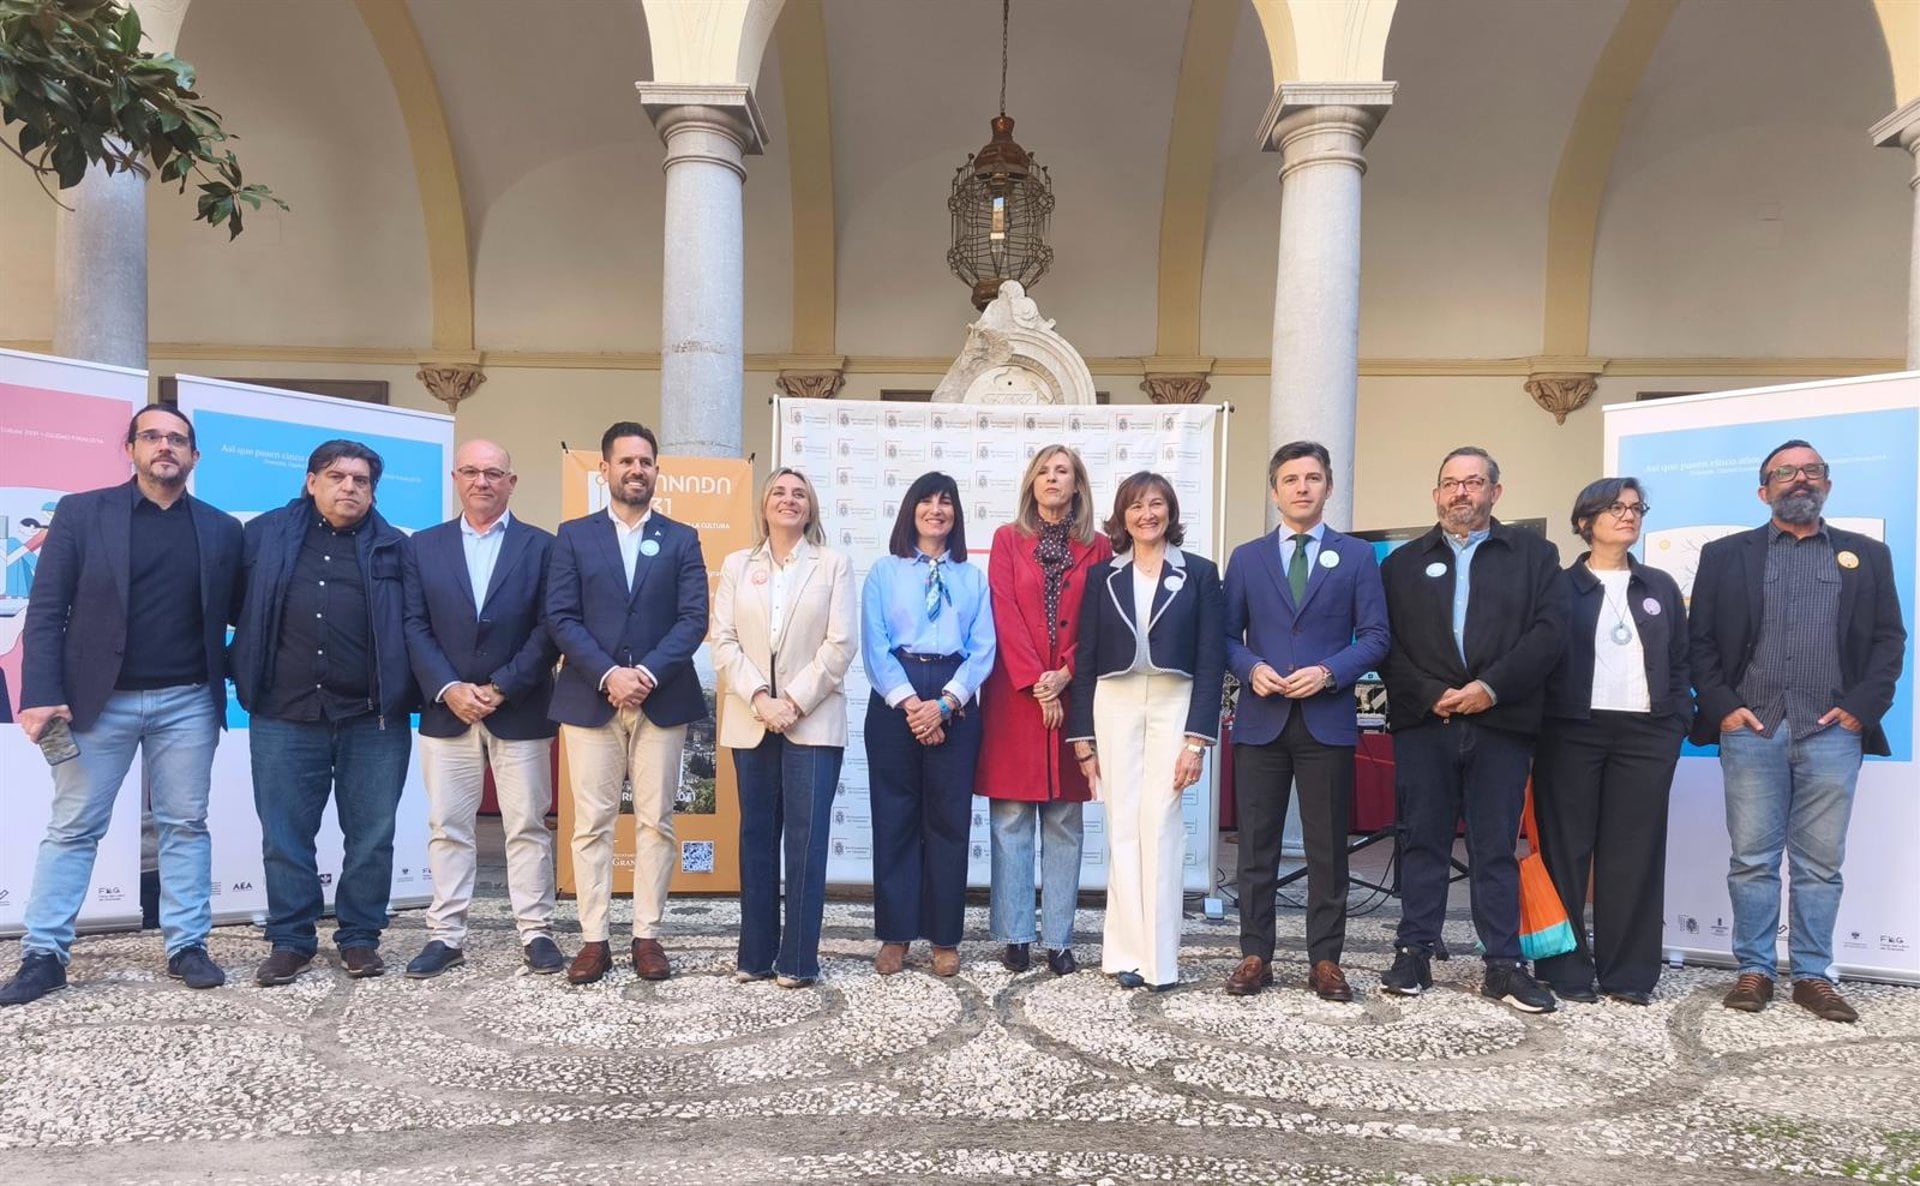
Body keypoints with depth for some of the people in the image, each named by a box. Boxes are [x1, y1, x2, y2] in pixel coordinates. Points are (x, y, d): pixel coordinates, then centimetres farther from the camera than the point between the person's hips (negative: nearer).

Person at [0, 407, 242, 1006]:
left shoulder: (221, 529, 6)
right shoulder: (82, 512, 0)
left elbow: (234, 612, 11)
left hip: (188, 702, 2)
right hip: (97, 698, -1)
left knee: (186, 825, 7)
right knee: (72, 828, 6)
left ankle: (187, 946, 14)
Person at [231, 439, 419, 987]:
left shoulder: (394, 549, 6)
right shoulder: (265, 536, 8)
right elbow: (234, 604, 11)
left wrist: (414, 692, -4)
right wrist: (249, 667, 3)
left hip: (374, 718, 0)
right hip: (284, 715, 1)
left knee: (371, 837, 7)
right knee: (285, 837, 8)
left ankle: (360, 938, 21)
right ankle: (290, 941, 21)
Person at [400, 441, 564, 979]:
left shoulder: (540, 546, 2)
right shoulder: (424, 546, 9)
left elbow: (548, 629, -4)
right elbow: (415, 628, 3)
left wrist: (502, 688, -11)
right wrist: (448, 689, -10)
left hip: (520, 711, -2)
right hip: (446, 710, 2)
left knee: (527, 826, 4)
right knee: (446, 827, 7)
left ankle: (536, 932, 12)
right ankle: (446, 935, 16)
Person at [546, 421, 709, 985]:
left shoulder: (681, 539, 8)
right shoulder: (574, 535, 8)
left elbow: (694, 618, -1)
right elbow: (560, 616, -1)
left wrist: (648, 673, -14)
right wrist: (607, 674, -14)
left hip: (662, 699, 0)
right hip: (590, 698, 0)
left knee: (656, 822, 4)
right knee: (592, 823, 3)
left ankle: (648, 935, 13)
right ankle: (594, 939, 11)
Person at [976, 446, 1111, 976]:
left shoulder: (1097, 547, 9)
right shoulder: (1008, 539, 6)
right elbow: (1005, 613, -3)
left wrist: (1066, 674, -10)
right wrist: (1035, 683, -11)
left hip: (1071, 694, 1)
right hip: (1015, 694, -1)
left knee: (1064, 823, 5)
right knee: (1011, 821, 1)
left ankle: (1059, 940, 11)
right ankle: (1015, 937, 9)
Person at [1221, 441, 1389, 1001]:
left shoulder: (1357, 556, 6)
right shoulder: (1246, 558, 10)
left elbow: (1375, 636, 1)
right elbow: (1228, 636, 8)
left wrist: (1329, 672, -14)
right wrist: (1252, 668, -11)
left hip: (1327, 720, -1)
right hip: (1261, 719, 1)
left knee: (1328, 848, 5)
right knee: (1257, 846, 6)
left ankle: (1325, 960, 16)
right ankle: (1255, 955, 15)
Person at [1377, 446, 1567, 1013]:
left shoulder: (1534, 555, 10)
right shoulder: (1404, 562, 13)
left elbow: (1549, 631, -2)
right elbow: (1386, 644, 4)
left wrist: (1491, 686, -12)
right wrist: (1429, 695, -10)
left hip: (1501, 723, -1)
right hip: (1423, 722, 1)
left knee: (1497, 848, 4)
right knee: (1422, 842, 6)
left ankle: (1505, 965, 11)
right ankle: (1414, 954, 13)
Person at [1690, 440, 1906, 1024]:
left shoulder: (1867, 555, 13)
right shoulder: (1725, 555, 9)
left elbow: (1889, 640, 9)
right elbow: (1699, 640, 6)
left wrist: (1862, 707, -4)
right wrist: (1721, 706, -5)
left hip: (1832, 732, 1)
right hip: (1751, 729, -1)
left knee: (1821, 863, 6)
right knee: (1752, 859, 3)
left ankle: (1813, 976, 15)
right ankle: (1753, 970, 13)